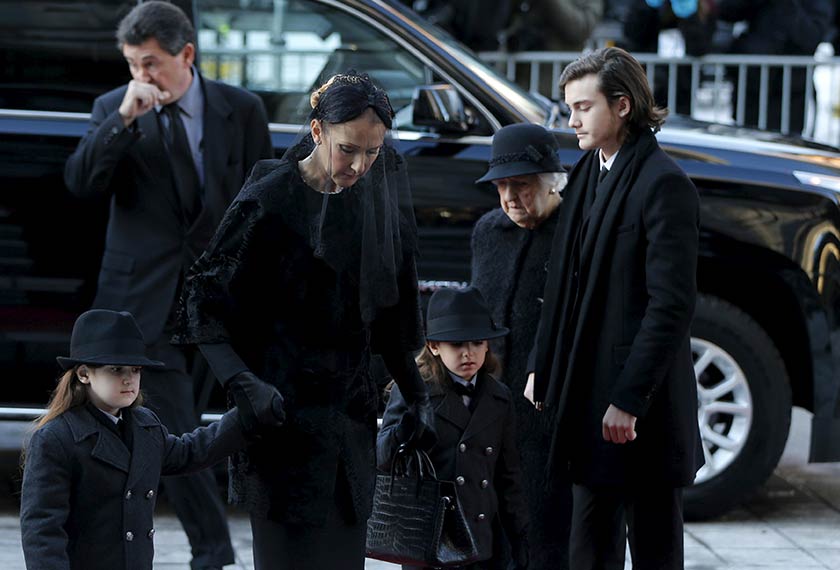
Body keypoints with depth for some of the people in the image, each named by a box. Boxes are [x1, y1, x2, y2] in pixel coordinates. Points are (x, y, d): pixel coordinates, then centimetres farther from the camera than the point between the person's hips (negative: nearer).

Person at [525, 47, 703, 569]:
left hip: (642, 406, -8)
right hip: (587, 390, 8)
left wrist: (629, 399, -20)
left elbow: (671, 304, -18)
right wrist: (541, 370, 13)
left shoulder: (664, 184, -14)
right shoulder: (588, 174, 11)